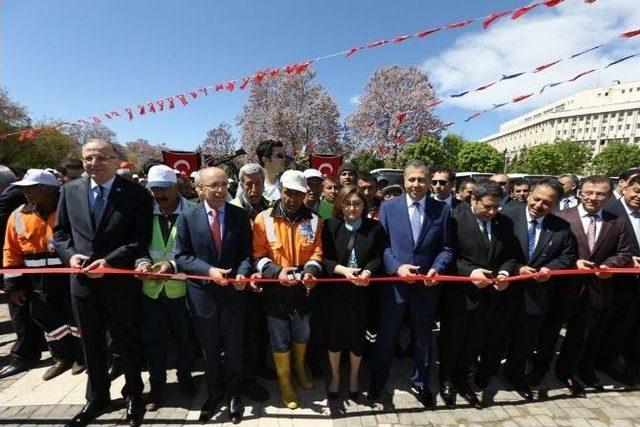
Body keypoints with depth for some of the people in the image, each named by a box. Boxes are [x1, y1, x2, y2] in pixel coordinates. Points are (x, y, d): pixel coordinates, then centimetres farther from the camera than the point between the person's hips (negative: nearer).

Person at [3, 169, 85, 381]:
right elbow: (12, 251, 7)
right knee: (47, 319, 16)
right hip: (38, 280, 5)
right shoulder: (19, 216, 3)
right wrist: (13, 283, 5)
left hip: (70, 275, -5)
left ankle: (82, 357, 28)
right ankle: (62, 358, 35)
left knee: (76, 316, 8)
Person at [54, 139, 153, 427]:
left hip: (121, 282, -4)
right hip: (82, 281, 4)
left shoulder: (135, 193, -9)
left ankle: (133, 394, 36)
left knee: (128, 342, 13)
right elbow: (60, 231, 11)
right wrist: (69, 254, -8)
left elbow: (142, 238, -12)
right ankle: (97, 397, 42)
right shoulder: (70, 190, 4)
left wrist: (109, 261, -20)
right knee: (91, 345, 20)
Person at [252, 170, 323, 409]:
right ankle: (284, 382, 34)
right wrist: (277, 271, -23)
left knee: (302, 333, 21)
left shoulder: (313, 220, -1)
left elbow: (316, 252, -2)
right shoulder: (264, 219, -8)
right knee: (280, 338, 10)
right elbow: (258, 255, -8)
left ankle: (300, 369, 50)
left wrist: (310, 271, -21)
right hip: (275, 289, -2)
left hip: (302, 288, 3)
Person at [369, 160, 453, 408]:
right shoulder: (388, 207, -3)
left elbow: (446, 248, 0)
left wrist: (436, 269, -16)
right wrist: (397, 267, -18)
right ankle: (378, 379, 40)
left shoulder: (442, 209, -1)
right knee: (386, 336, 16)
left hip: (426, 285, 1)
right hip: (394, 283, 0)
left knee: (422, 337, 20)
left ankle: (420, 382, 44)